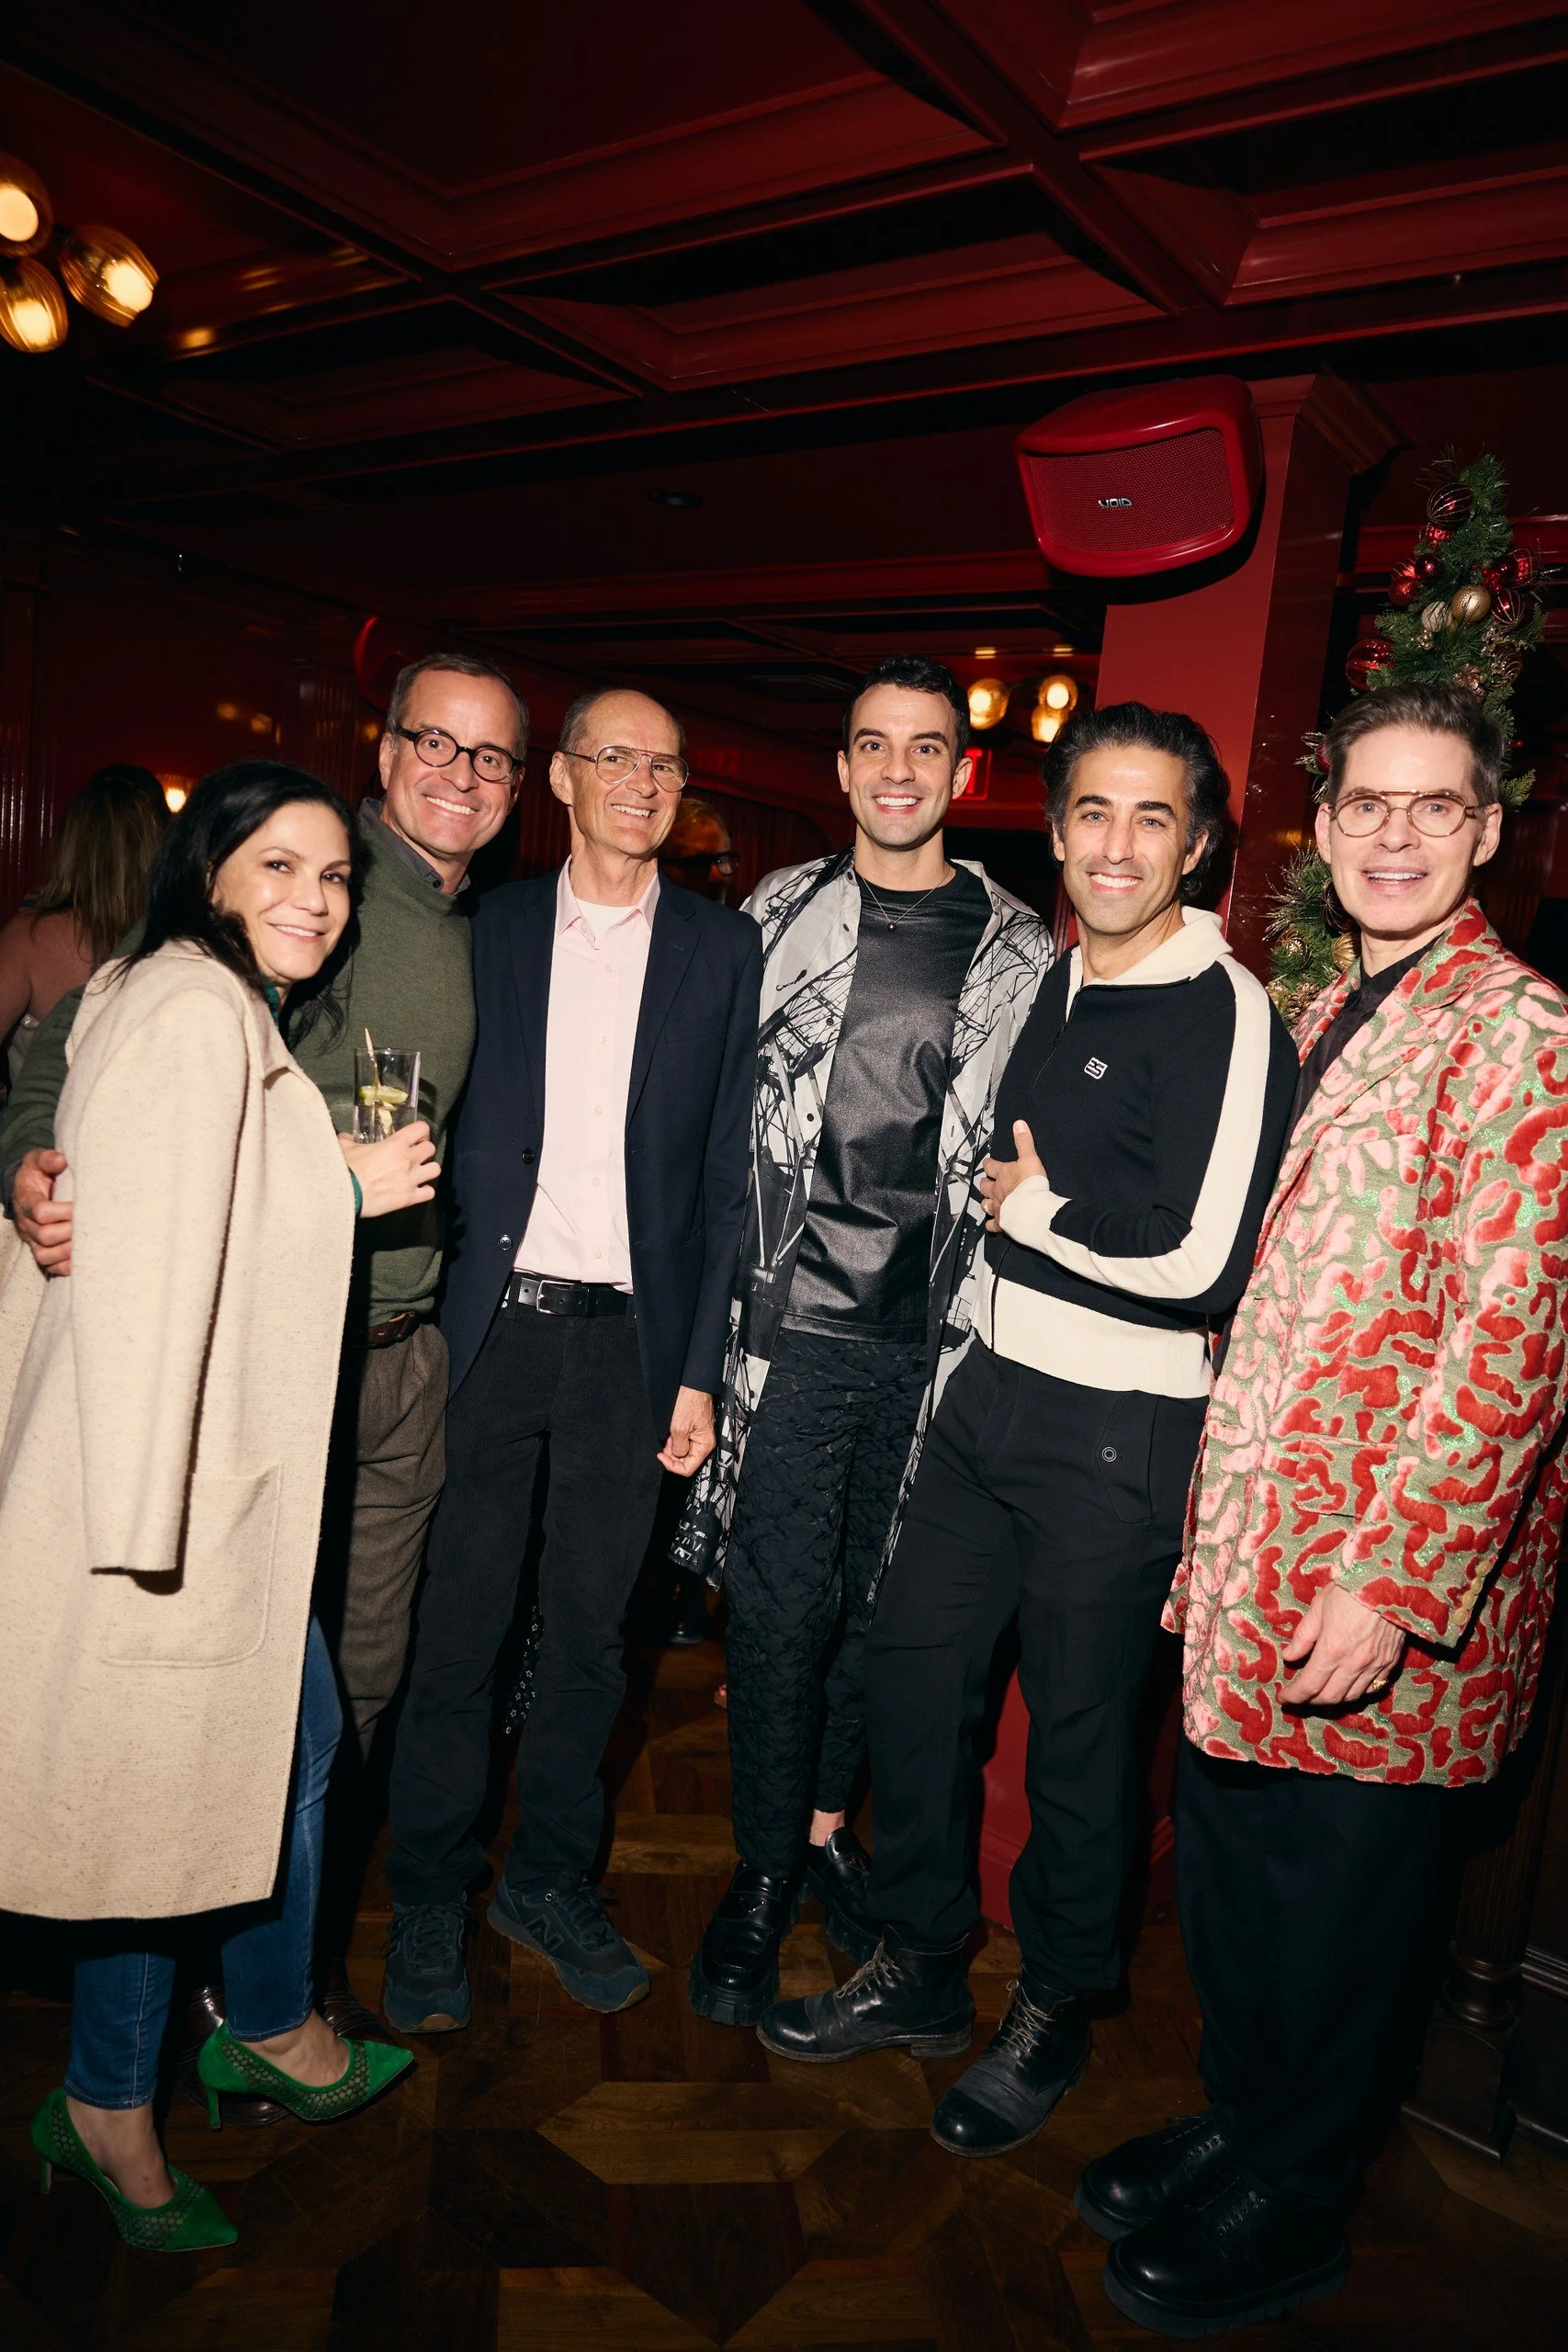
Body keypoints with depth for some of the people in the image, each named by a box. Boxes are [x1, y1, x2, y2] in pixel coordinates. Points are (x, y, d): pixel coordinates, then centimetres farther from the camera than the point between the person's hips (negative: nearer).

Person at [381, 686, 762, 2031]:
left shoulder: (724, 948, 4)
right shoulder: (493, 927, 7)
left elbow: (728, 1168, 2)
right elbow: (452, 1124, 4)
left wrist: (700, 1366, -1)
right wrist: (427, 1303, -7)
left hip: (630, 1333, 0)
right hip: (491, 1317, 0)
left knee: (591, 1624, 11)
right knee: (461, 1620, 7)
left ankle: (550, 1877, 32)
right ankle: (430, 1897, 27)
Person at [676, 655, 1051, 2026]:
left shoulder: (1022, 953, 5)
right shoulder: (778, 917, 4)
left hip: (936, 1331, 2)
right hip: (796, 1314, -1)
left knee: (882, 1592, 13)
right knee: (782, 1599, 3)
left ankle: (827, 1819, 35)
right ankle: (766, 1872, 22)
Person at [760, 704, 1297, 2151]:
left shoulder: (1226, 1014, -15)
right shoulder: (1046, 985, 10)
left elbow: (1201, 1265, -23)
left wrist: (1037, 1203, -11)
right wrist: (1024, 1204, 7)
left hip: (1120, 1433, -7)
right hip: (993, 1387, 8)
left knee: (1080, 1733, 9)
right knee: (912, 1674, 14)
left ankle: (1055, 2017, 34)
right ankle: (921, 1974, 36)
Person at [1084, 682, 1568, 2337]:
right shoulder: (1330, 1016, 13)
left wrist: (1392, 1581, -21)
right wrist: (1216, 1532, 14)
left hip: (1380, 1577, -7)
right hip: (1254, 1545, 8)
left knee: (1331, 1891, 10)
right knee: (1225, 1860, 20)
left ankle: (1287, 2212, 33)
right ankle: (1235, 2126, 43)